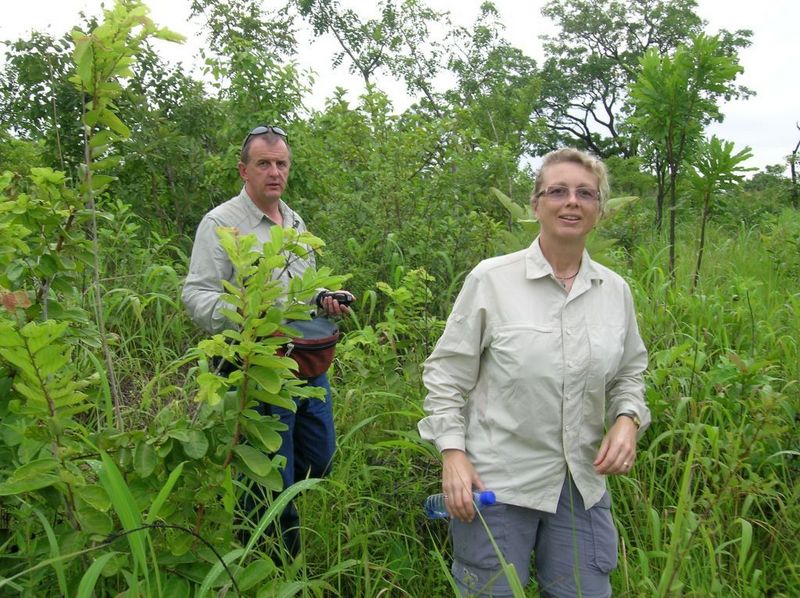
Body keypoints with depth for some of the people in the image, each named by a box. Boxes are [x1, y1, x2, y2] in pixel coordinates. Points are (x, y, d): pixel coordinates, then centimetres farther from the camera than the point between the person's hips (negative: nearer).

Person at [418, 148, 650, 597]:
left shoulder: (615, 291, 3)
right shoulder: (491, 279, -10)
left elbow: (629, 374, 15)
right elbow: (447, 373, -5)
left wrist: (627, 419, -4)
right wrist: (453, 452, -11)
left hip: (583, 485, 4)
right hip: (494, 482, -4)